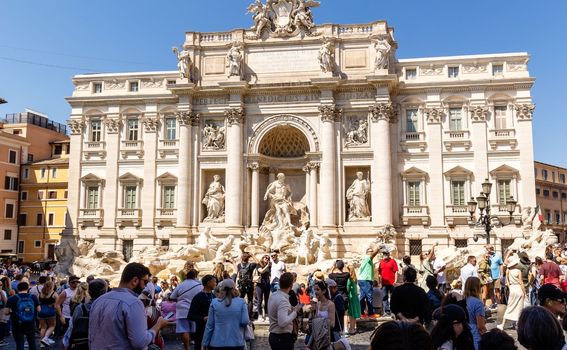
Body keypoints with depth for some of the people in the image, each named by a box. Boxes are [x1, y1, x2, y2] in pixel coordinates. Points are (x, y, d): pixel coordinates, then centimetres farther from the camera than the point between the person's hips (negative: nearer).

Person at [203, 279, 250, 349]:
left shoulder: (214, 302, -1)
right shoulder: (241, 302, -1)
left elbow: (209, 325, 1)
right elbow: (245, 322, -7)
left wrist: (205, 344, 7)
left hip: (217, 343, 0)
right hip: (237, 343, 0)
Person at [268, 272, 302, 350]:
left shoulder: (274, 296, 7)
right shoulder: (283, 300, -21)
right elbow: (283, 323, -30)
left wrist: (291, 309, 14)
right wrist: (295, 312, -19)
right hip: (283, 338, -9)